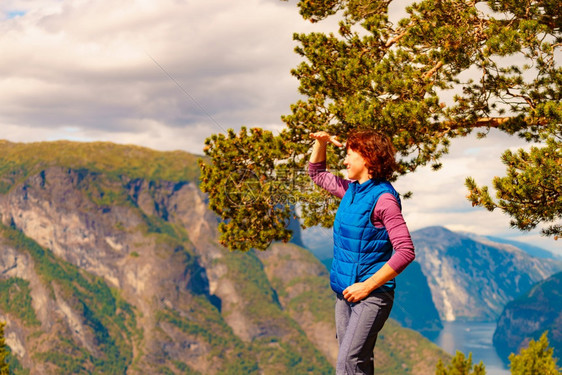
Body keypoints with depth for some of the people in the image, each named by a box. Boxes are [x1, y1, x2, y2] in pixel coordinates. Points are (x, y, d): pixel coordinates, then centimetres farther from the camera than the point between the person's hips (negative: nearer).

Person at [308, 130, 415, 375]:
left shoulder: (383, 198, -15)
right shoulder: (351, 189, 11)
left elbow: (406, 251, -20)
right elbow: (317, 173, 30)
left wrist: (367, 286, -20)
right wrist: (321, 142, 12)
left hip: (372, 294, -8)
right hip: (345, 293, 8)